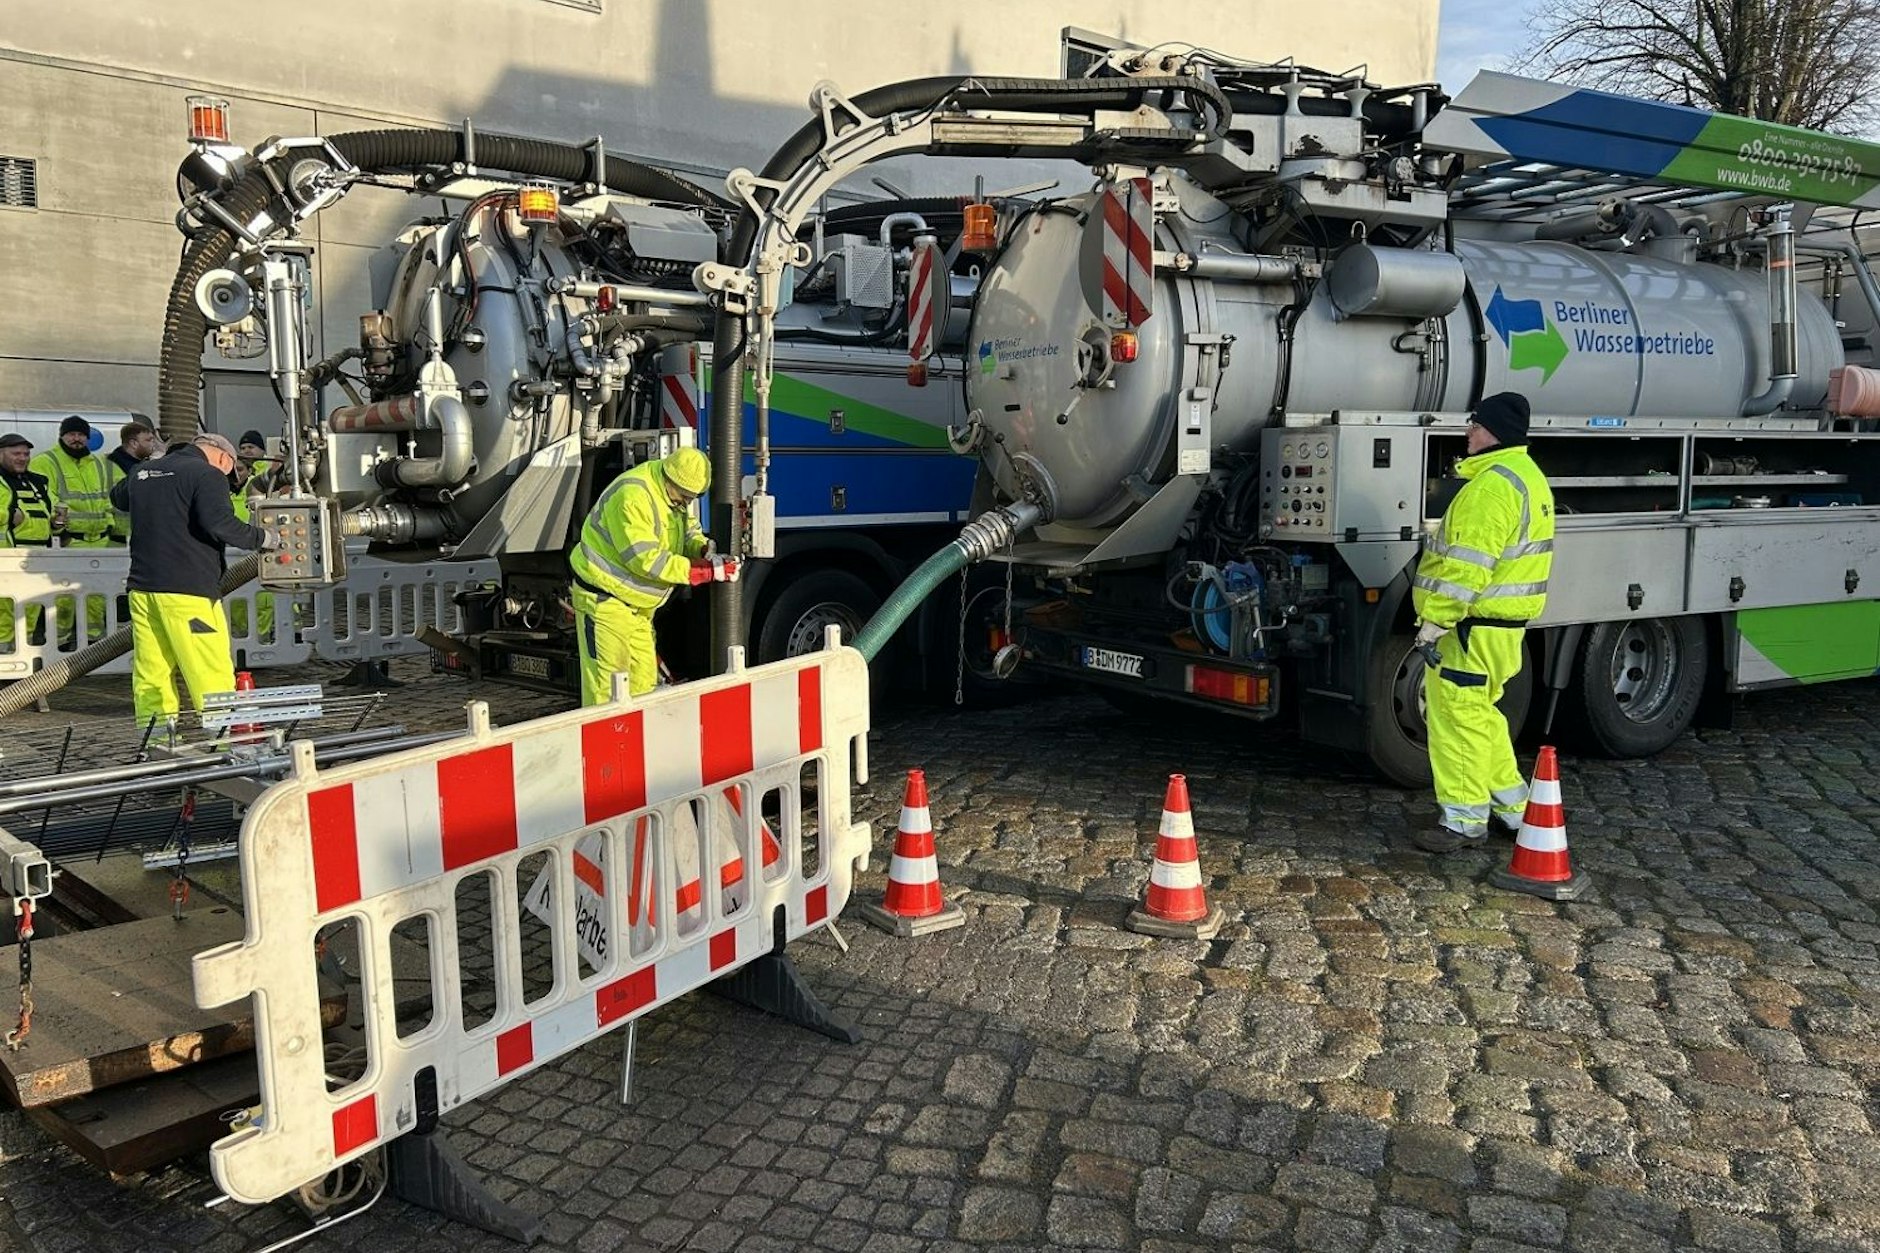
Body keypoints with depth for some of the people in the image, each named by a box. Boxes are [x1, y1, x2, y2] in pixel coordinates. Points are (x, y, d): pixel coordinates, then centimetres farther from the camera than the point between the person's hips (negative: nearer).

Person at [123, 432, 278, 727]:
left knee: (150, 677, 8)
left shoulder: (141, 472, 19)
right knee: (213, 676, -5)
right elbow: (218, 523, -20)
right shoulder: (208, 475, -6)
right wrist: (264, 538, -11)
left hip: (142, 588, 8)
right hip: (186, 591, -8)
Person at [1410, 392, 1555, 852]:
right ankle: (1513, 806, 30)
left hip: (1472, 627, -11)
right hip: (1504, 624, 11)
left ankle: (1465, 821, 5)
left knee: (1459, 717, -3)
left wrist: (1435, 621, -20)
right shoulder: (1527, 477, 16)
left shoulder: (1493, 484, -19)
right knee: (1480, 715, 21)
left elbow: (1467, 566, -24)